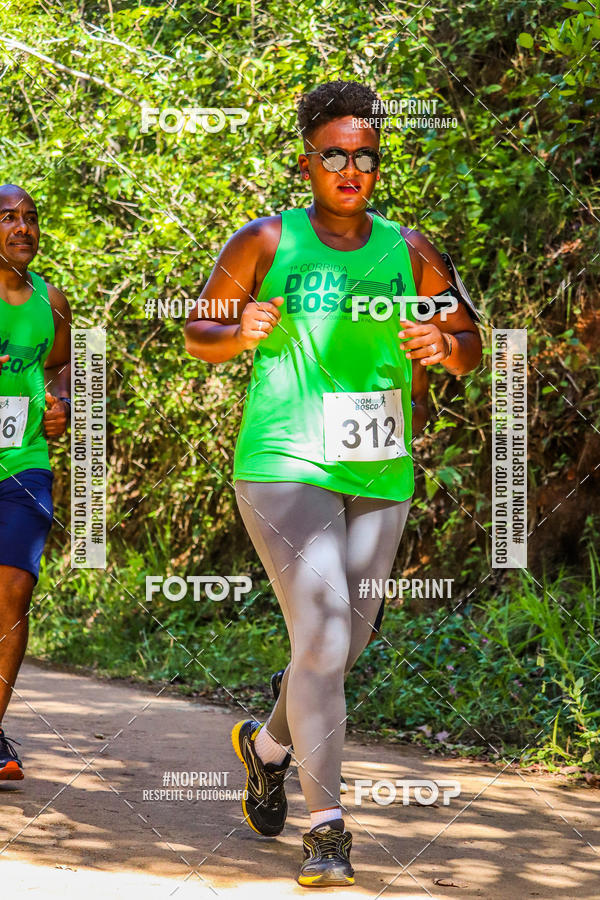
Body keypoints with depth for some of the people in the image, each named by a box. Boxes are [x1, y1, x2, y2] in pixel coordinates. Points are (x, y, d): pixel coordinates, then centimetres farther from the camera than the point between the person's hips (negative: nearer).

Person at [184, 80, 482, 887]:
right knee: (322, 638, -17)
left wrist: (444, 347, -11)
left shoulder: (408, 252, 6)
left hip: (380, 477, 4)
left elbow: (471, 345, 12)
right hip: (285, 467, -4)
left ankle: (268, 744, 43)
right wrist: (241, 333, -16)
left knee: (345, 645, 13)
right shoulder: (264, 243, -2)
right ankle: (326, 829, -11)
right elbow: (197, 336, 6)